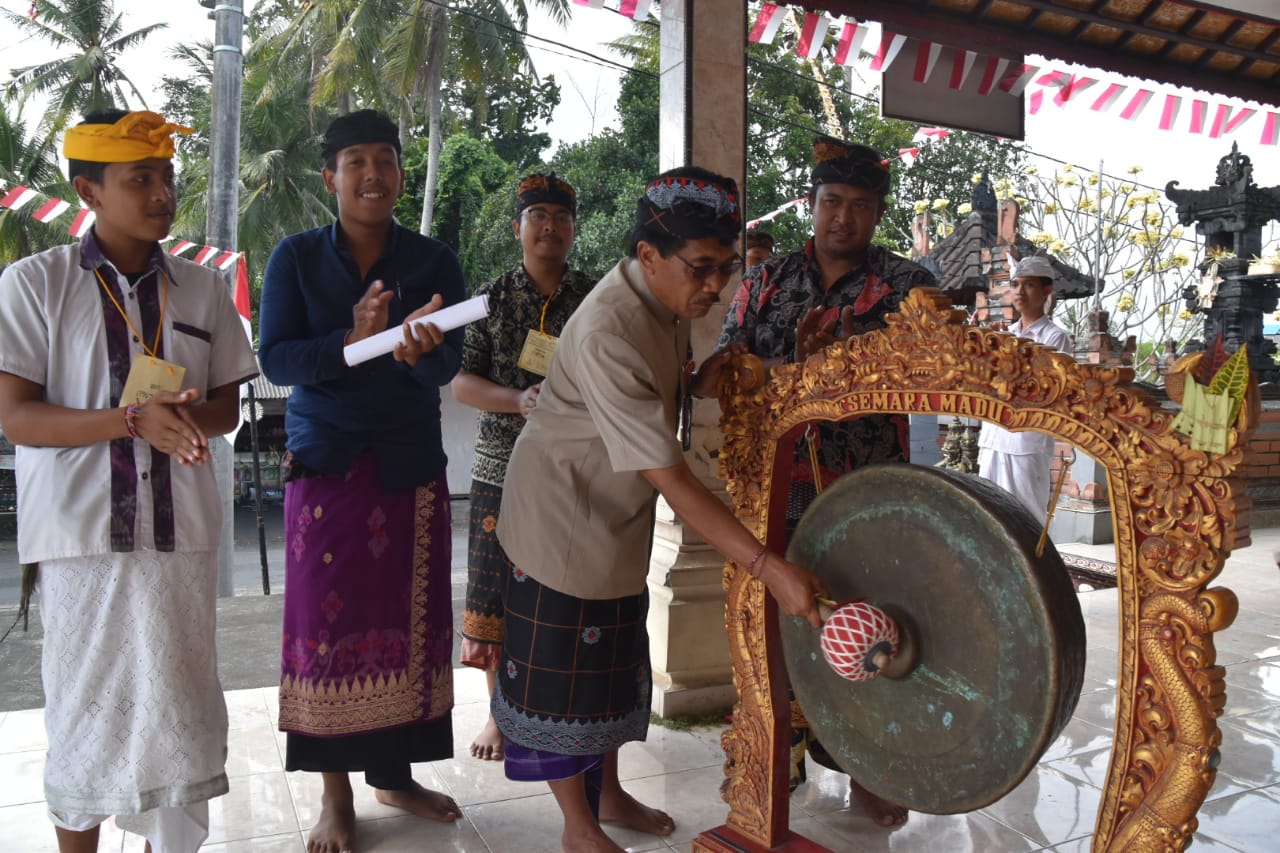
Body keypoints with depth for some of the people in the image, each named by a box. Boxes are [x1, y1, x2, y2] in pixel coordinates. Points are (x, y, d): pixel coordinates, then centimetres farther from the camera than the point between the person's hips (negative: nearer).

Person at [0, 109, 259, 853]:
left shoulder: (203, 288, 6)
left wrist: (190, 416, -13)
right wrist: (133, 419, -22)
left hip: (182, 532, 3)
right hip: (82, 533, -2)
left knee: (176, 703, 9)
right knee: (85, 708, 10)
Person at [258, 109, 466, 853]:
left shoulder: (434, 260, 2)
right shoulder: (297, 258, 1)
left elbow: (448, 366, -8)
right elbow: (275, 358, -7)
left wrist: (418, 349, -31)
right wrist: (350, 344, -24)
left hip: (412, 465, 1)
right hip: (325, 463, -1)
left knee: (408, 619, 5)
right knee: (328, 622, 1)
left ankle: (394, 773, 22)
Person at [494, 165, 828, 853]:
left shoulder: (667, 301, -5)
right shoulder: (608, 333, -34)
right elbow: (671, 479, -36)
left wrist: (697, 383, -10)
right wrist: (770, 568, -38)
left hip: (616, 514, 9)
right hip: (564, 514, -9)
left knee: (614, 662, 20)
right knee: (564, 673, 7)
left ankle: (607, 794, 39)